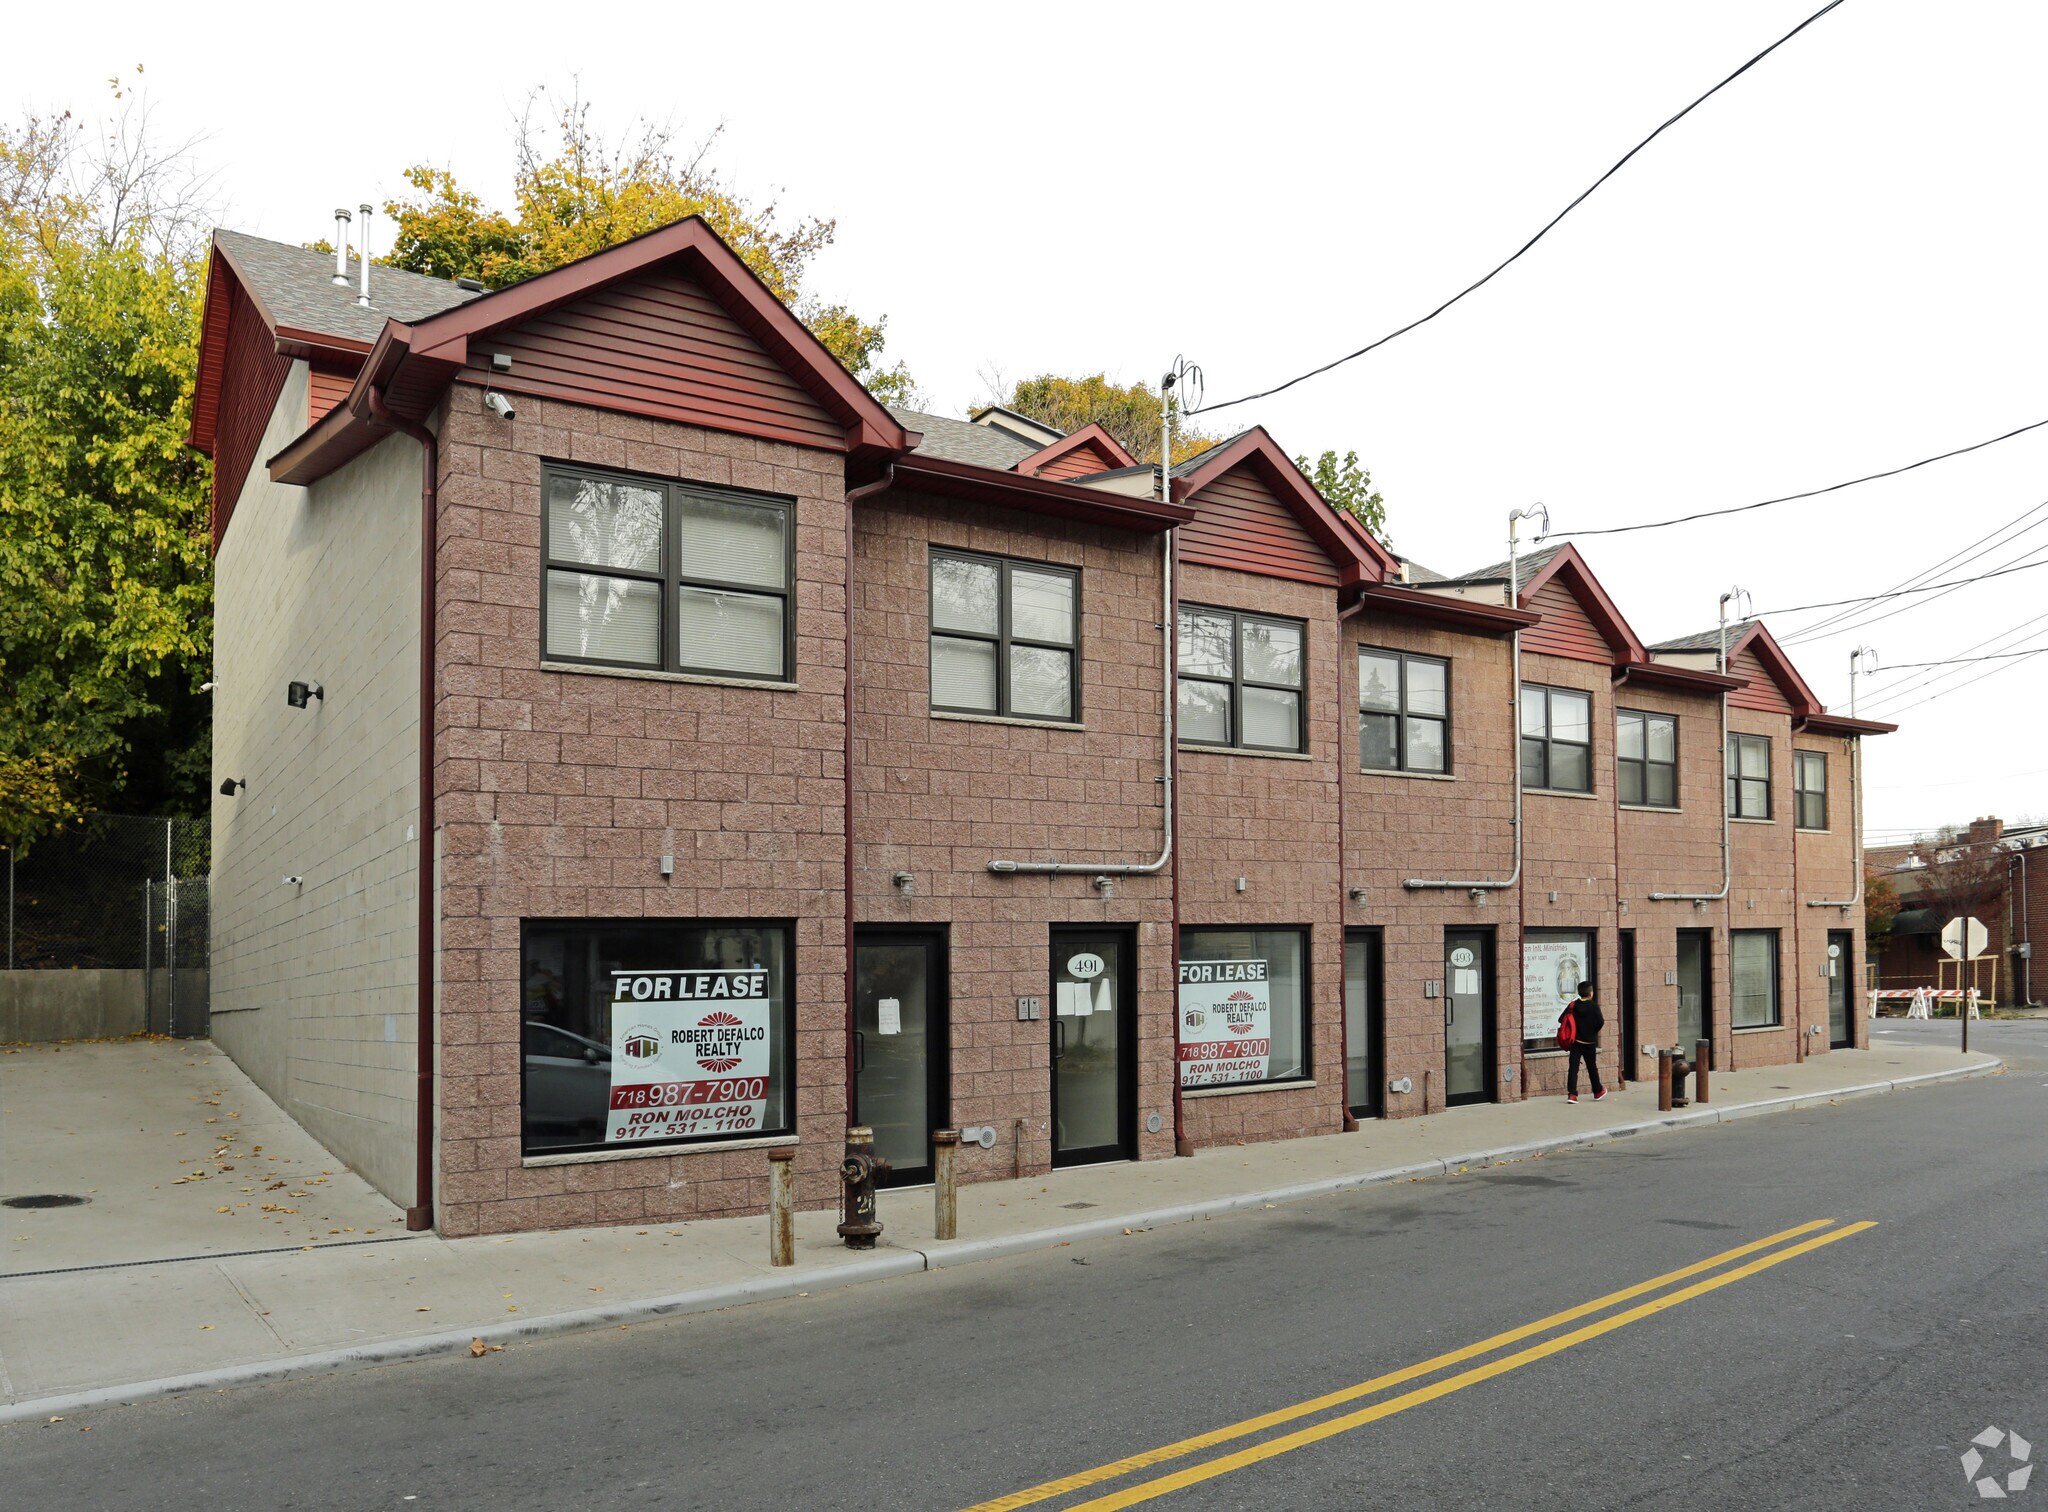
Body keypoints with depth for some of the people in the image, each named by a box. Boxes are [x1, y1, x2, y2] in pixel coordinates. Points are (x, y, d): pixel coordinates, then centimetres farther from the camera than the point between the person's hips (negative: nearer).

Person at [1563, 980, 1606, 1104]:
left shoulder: (1573, 1005, 0)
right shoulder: (1593, 1006, -9)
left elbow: (1561, 1019, -2)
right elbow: (1601, 1022, -16)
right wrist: (1594, 1031, 4)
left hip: (1575, 1041, 2)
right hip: (1589, 1042, -2)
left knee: (1573, 1067, 0)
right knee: (1592, 1067, 14)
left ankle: (1571, 1094, -9)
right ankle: (1598, 1092, 31)